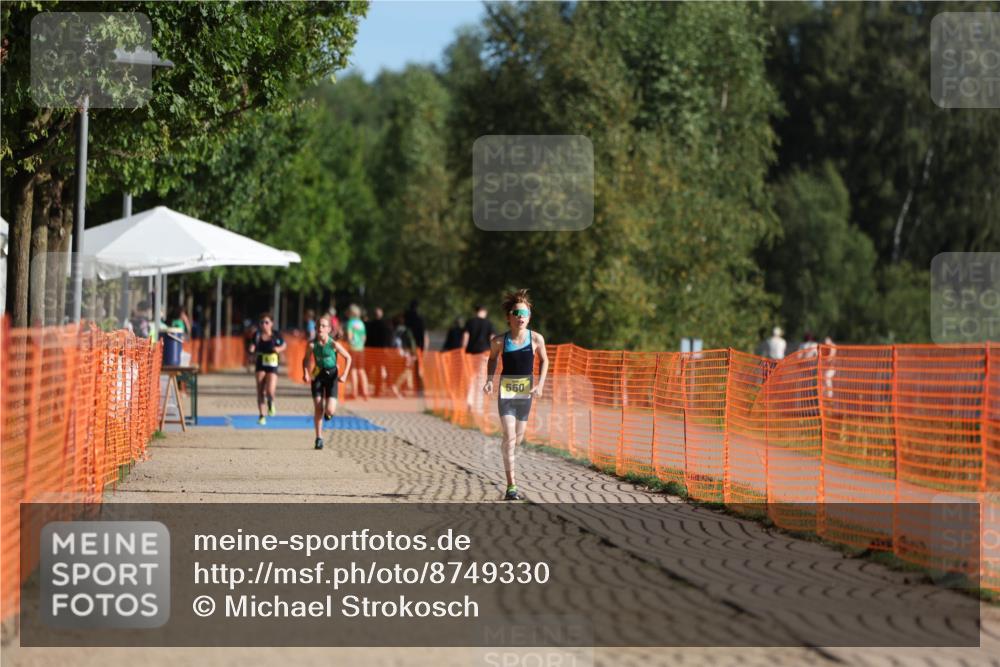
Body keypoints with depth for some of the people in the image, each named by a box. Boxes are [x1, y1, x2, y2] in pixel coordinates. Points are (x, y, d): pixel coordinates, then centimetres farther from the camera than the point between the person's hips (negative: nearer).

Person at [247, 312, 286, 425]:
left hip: (272, 366, -2)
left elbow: (283, 346, 12)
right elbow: (251, 351, 3)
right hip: (260, 366, 2)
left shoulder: (276, 336, -5)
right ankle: (261, 416, 13)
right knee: (260, 392, 0)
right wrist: (253, 352, -20)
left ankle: (271, 403, 19)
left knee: (270, 391, -17)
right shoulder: (257, 336, -1)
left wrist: (279, 349, -9)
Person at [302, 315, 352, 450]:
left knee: (329, 410, -12)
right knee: (318, 409, -3)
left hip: (331, 376, -1)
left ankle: (329, 412, 28)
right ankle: (319, 438, 8)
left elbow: (348, 358, -2)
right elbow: (306, 360, 6)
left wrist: (344, 374, -10)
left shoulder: (334, 345, -13)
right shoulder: (312, 345, -8)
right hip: (318, 376, 2)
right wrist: (306, 374, -10)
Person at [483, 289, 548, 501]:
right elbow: (492, 359, 10)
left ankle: (508, 458, 45)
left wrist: (540, 384, -3)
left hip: (526, 392, 2)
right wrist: (489, 380, -4)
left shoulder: (536, 339, -9)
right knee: (509, 437, -13)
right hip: (506, 391, -2)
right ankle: (511, 487, -13)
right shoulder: (499, 341, -11)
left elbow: (544, 360, 7)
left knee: (518, 438, 12)